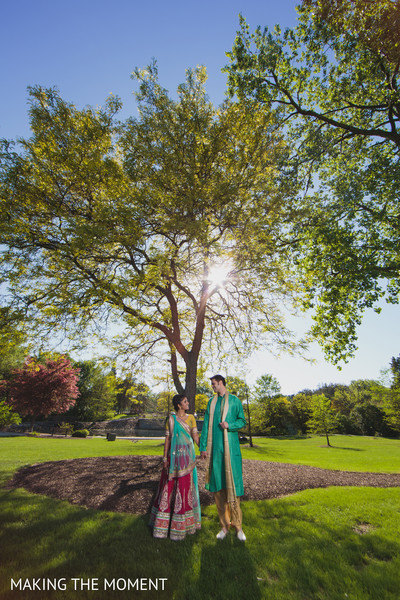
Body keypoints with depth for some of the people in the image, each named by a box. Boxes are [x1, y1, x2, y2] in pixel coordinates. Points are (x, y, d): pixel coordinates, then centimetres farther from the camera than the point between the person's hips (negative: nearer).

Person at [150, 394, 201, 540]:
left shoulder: (191, 418, 3)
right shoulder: (171, 419, 2)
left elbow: (195, 436, -2)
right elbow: (167, 439, 3)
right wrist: (165, 458, 0)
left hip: (187, 457, 0)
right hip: (173, 456, 0)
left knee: (185, 488, 5)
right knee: (169, 486, 7)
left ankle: (182, 523, 22)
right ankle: (163, 522, 25)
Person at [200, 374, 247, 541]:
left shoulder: (235, 400, 0)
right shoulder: (211, 402, 9)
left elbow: (242, 421, 3)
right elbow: (206, 425, 9)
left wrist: (230, 425, -15)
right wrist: (203, 446, 5)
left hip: (230, 447, -3)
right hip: (215, 447, 3)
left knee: (232, 484, 0)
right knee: (218, 485, 7)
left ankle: (237, 525, 18)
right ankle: (224, 525, 22)